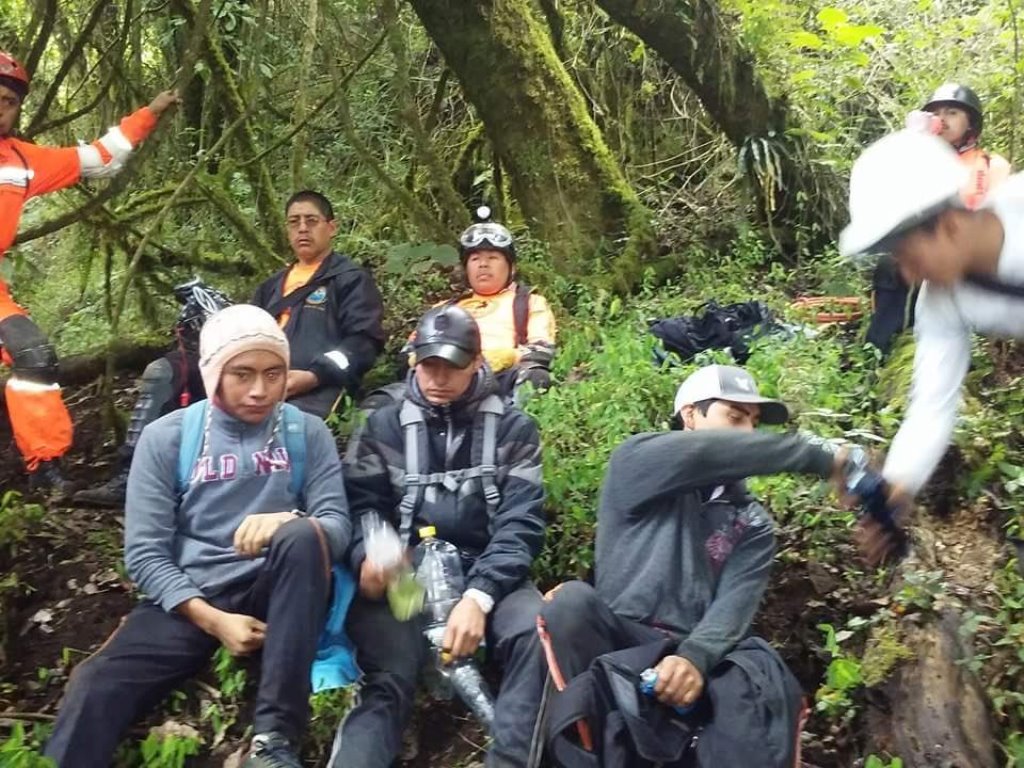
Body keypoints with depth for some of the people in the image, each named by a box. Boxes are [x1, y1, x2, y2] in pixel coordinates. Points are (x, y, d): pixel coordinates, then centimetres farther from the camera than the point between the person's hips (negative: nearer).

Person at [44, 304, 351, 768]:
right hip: (189, 597, 0)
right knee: (96, 685, -30)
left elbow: (338, 525, -4)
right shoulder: (166, 437, 3)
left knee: (302, 536, -34)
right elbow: (144, 554, -2)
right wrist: (212, 620, -15)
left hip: (274, 591, 1)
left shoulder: (307, 433, 5)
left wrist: (293, 523, -28)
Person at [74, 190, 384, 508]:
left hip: (309, 389, -7)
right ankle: (129, 477, -12)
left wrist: (313, 376, -17)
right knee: (163, 372, -4)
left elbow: (365, 341, -3)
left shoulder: (351, 279, 11)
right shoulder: (273, 285, 32)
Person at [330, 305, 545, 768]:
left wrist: (478, 596, -17)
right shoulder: (385, 426, 16)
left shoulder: (513, 428, 11)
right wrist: (367, 556, -20)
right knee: (387, 680, -28)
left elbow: (521, 522, 0)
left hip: (487, 574, 0)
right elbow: (361, 504, 5)